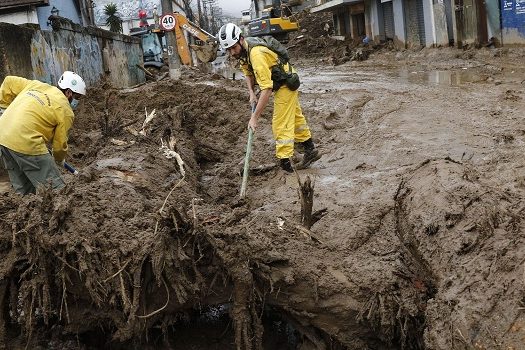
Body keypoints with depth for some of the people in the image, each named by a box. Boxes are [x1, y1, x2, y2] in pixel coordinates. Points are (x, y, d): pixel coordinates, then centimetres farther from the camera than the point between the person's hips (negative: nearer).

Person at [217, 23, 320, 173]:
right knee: (295, 117, 22)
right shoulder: (242, 51, -7)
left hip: (285, 84, -10)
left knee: (281, 125, -11)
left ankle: (286, 164, -7)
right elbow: (248, 73, 10)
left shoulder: (256, 54, -37)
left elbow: (267, 89, -39)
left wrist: (254, 117, -39)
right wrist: (251, 93, -8)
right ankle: (310, 151, 39)